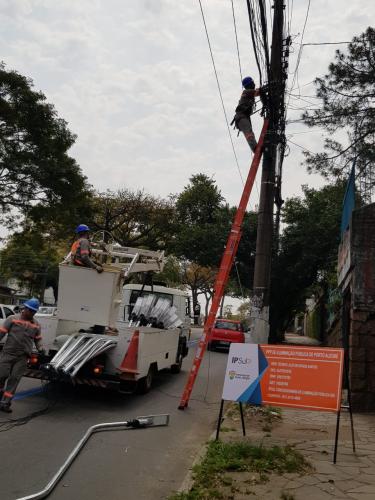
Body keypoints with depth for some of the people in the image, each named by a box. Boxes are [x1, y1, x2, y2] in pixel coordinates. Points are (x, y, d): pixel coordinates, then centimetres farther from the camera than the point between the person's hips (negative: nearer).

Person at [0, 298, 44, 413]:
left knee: (14, 379, 0)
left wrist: (40, 348, 1)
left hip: (23, 357, 2)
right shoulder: (12, 319, -1)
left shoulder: (36, 325, 10)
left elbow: (38, 339, 19)